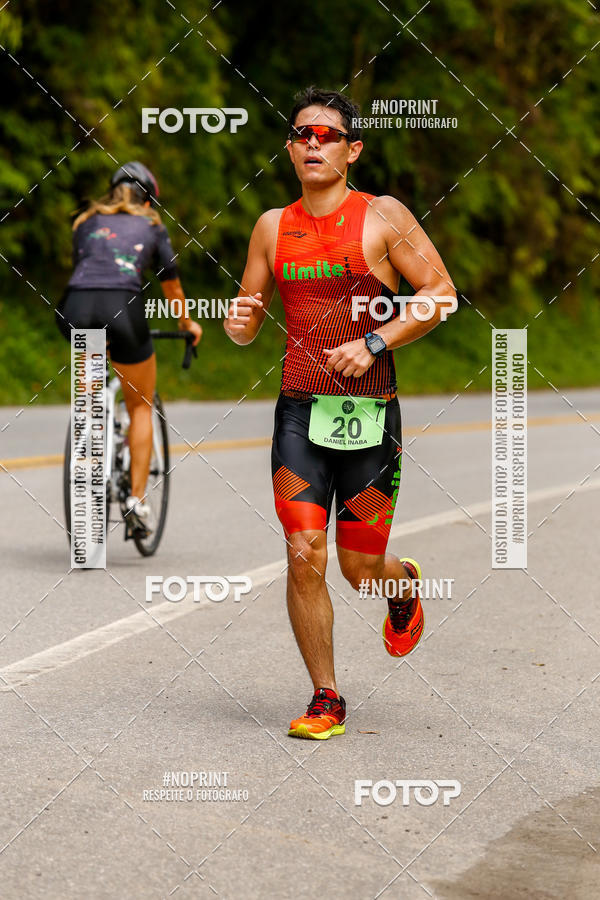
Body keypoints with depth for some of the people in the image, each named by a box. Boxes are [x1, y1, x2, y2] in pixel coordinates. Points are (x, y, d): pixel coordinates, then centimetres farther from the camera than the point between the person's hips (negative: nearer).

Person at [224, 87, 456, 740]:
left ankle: (404, 585, 41)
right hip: (298, 413, 3)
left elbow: (441, 292, -3)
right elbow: (247, 315, 18)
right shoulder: (273, 226, 10)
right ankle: (325, 699, 8)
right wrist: (239, 322, -7)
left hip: (368, 415, -2)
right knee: (304, 559, -6)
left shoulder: (383, 216, -1)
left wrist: (374, 343, -13)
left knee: (361, 569, 3)